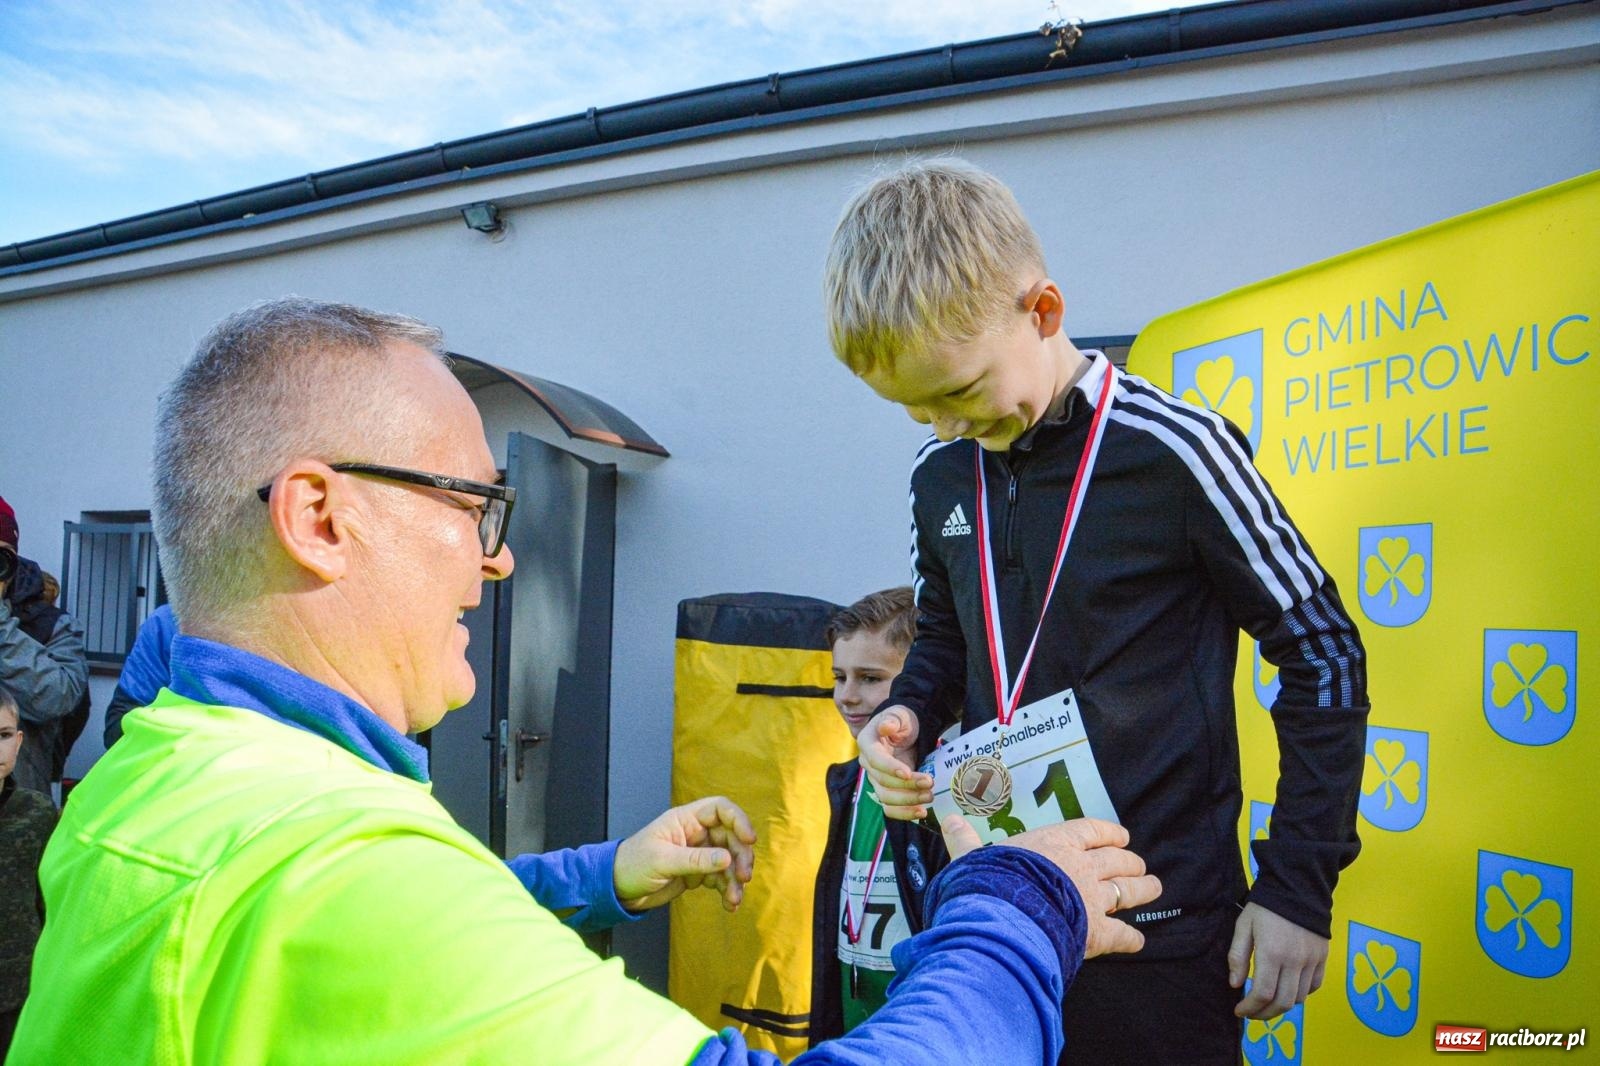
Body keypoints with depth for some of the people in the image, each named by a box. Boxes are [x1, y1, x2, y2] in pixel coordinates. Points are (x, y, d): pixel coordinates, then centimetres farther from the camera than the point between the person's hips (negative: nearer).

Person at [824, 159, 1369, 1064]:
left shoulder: (1172, 451, -15)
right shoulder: (939, 475, 1)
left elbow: (1324, 658, -7)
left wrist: (1298, 887, -7)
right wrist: (907, 715, -4)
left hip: (1162, 930, -5)